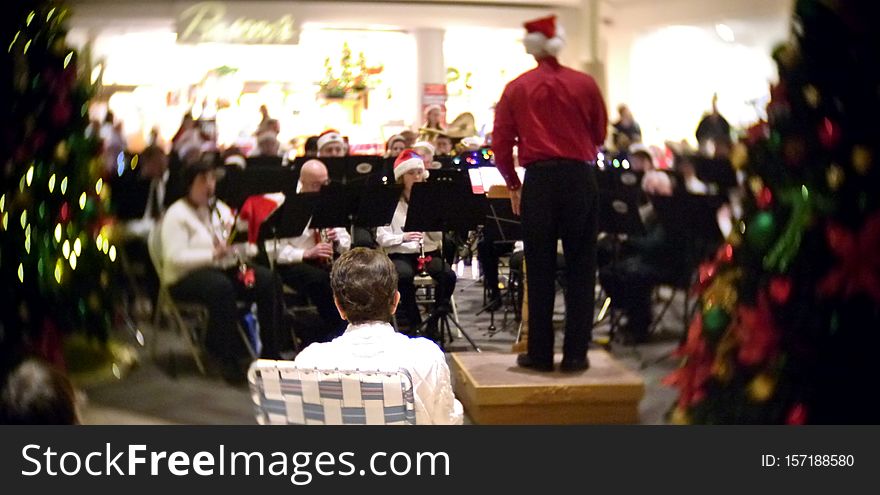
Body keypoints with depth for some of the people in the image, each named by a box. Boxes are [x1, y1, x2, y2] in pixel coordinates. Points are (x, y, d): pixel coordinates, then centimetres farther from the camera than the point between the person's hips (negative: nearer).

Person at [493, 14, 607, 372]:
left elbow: (501, 145, 1)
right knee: (580, 268, 8)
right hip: (580, 178, 0)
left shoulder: (516, 89, 2)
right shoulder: (585, 84, 2)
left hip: (538, 181, 0)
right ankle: (575, 354, 8)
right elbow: (599, 135, 11)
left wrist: (513, 186, 13)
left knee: (540, 269, 7)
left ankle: (540, 354, 10)